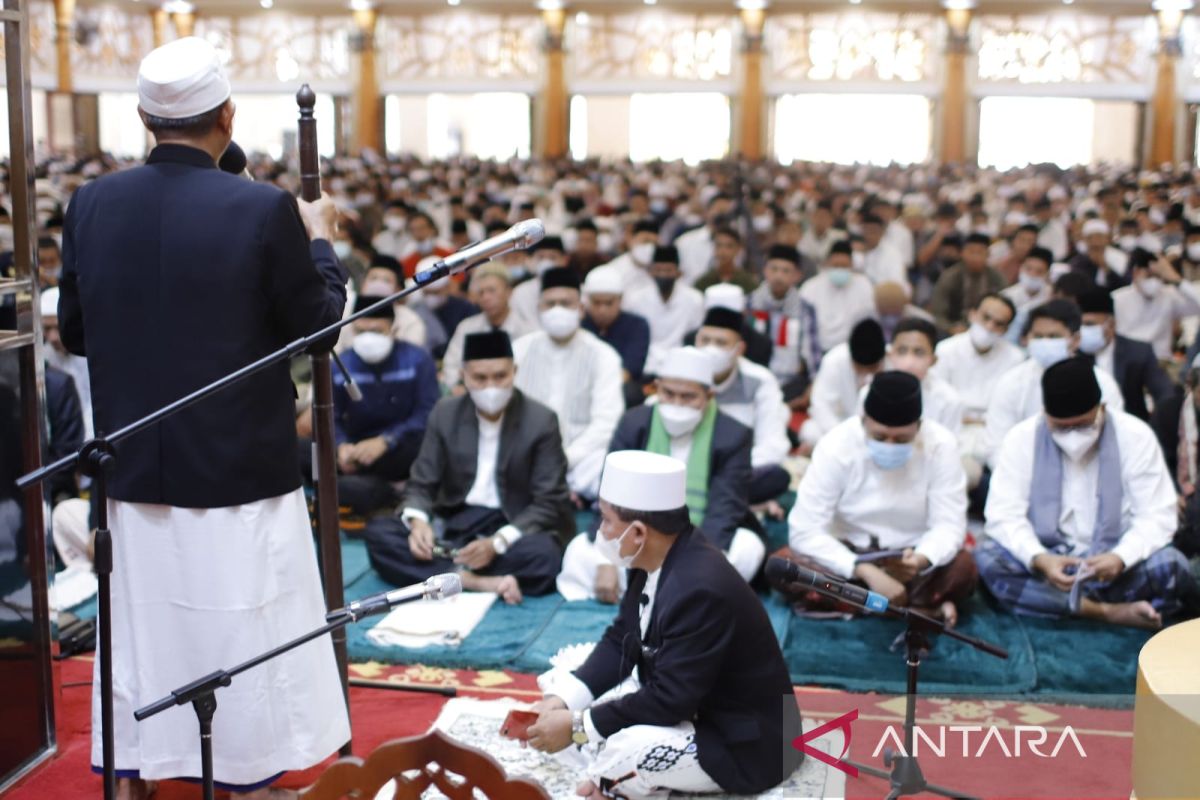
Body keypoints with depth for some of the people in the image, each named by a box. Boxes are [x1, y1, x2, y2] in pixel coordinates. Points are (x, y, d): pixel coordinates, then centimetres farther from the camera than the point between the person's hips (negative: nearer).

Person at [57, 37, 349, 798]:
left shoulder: (93, 203, -2)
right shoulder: (263, 208, -15)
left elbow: (74, 332, 7)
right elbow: (318, 326, -6)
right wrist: (322, 241, 8)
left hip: (133, 469, 4)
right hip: (239, 470, -4)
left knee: (138, 632, 17)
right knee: (243, 638, 9)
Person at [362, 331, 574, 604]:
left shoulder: (541, 421, -7)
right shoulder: (445, 413, 3)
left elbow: (549, 503, -11)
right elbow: (420, 484, 3)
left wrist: (497, 543, -26)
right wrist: (418, 521, -21)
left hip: (513, 529, -3)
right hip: (454, 524, 4)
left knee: (544, 553, -37)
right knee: (378, 531, -22)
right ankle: (480, 582, -33)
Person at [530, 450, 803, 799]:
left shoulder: (700, 590, -32)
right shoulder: (657, 561, -4)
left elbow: (669, 701, -30)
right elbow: (619, 642, 4)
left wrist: (577, 727, -23)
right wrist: (562, 701, -10)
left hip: (742, 745, -9)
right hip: (686, 702, 9)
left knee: (615, 752, -33)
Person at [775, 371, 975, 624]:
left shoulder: (940, 445, -16)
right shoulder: (836, 446, -19)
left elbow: (949, 525, -17)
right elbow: (805, 531, -23)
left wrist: (922, 559, -40)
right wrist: (866, 571, -35)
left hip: (910, 558, 0)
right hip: (848, 554, 1)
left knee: (963, 569, -30)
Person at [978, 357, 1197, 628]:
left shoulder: (1135, 436, -4)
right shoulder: (1021, 439, -4)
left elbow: (1157, 516, -8)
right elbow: (1004, 516, -10)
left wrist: (1120, 558, -29)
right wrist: (1039, 560, -30)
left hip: (1111, 565, 0)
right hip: (1046, 562, 1)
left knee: (1170, 565, -29)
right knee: (985, 558, -29)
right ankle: (1110, 611, -27)